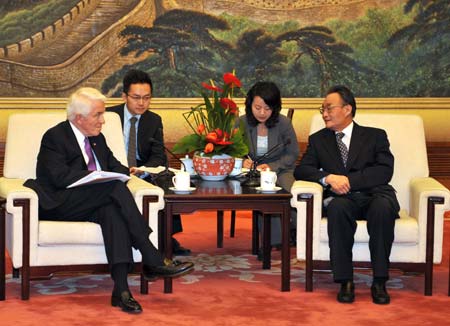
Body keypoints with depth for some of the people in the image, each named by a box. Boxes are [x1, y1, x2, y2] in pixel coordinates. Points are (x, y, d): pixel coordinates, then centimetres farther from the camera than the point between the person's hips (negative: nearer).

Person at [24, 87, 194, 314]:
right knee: (116, 187, -29)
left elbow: (115, 167, 21)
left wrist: (127, 171, -3)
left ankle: (121, 289, -44)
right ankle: (152, 261, -32)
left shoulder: (97, 139, 20)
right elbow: (59, 177, -16)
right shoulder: (54, 137, -4)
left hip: (89, 205, 6)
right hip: (59, 206, -6)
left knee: (113, 210, -32)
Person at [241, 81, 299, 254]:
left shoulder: (283, 123, -6)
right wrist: (243, 161, -16)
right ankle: (273, 240, -18)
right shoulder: (242, 123, -3)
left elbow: (292, 154, 1)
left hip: (280, 170, 0)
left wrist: (271, 167, -15)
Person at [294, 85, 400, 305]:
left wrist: (349, 180, -13)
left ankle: (379, 282, -30)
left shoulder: (375, 136, 15)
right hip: (341, 198, 1)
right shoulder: (318, 139, 22)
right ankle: (345, 281, -30)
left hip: (374, 195, -1)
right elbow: (301, 170, 7)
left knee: (383, 207, -37)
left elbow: (385, 171, -1)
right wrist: (328, 177, -13)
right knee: (337, 208, -36)